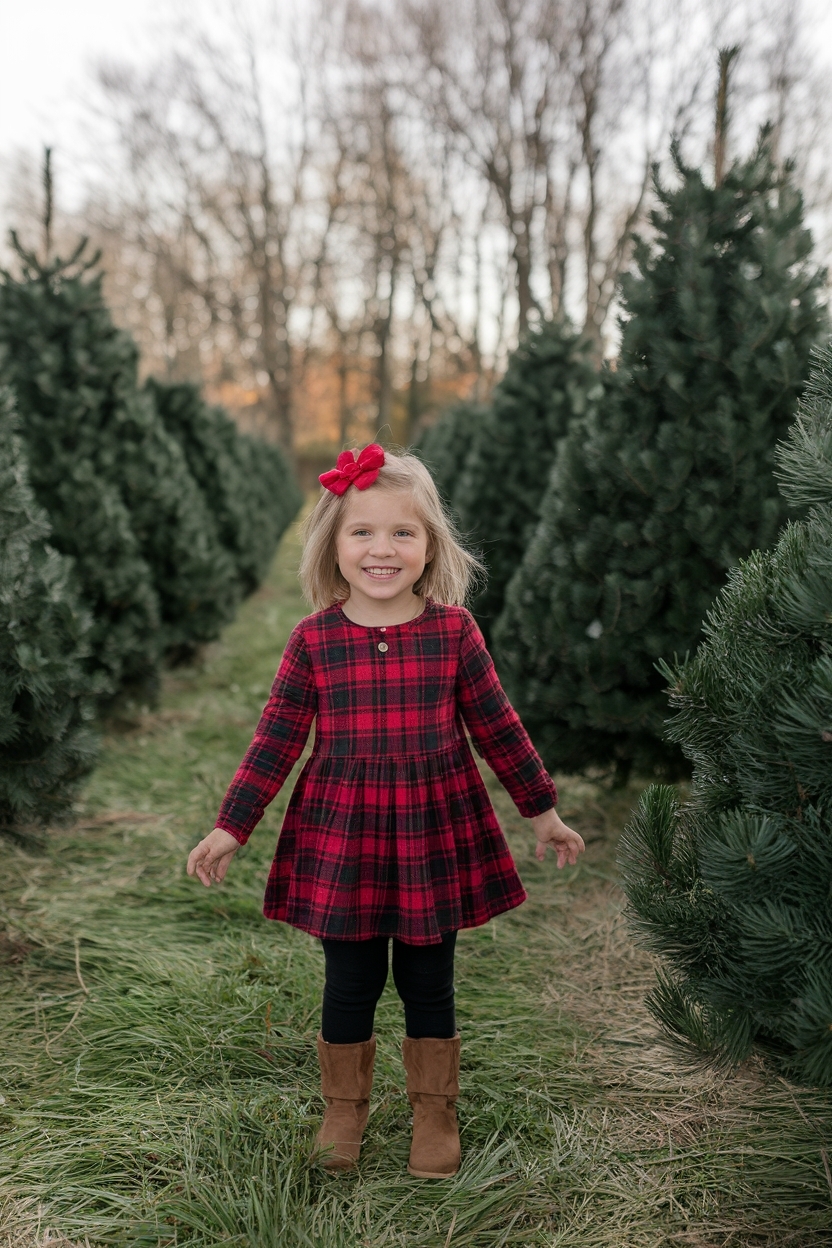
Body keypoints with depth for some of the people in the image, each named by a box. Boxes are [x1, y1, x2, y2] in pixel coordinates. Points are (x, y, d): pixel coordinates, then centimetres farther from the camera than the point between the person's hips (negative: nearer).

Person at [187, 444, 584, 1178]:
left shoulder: (454, 629, -5)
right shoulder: (314, 639, -6)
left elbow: (497, 727, 2)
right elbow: (277, 739, 0)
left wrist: (543, 812, 7)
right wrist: (230, 828, -1)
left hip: (436, 834, 0)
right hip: (341, 836, 0)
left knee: (428, 982, 13)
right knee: (350, 982, 12)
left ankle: (434, 1108, 34)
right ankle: (346, 1104, 36)